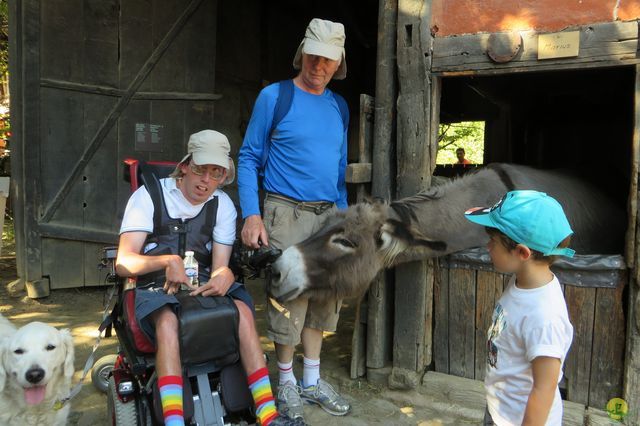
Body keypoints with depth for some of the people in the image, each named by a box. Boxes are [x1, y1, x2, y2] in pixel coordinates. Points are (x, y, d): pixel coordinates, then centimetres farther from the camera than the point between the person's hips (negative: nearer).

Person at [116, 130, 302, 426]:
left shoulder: (223, 205, 4)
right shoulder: (149, 196, -4)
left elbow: (220, 266, -3)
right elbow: (123, 263, -12)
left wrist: (224, 277, -30)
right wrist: (168, 261, -32)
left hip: (202, 283, 3)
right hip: (155, 287, -2)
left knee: (242, 309, -27)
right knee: (167, 321, -36)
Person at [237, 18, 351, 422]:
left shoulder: (339, 106, 11)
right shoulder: (274, 96, -4)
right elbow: (248, 158, -4)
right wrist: (251, 215, -14)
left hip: (329, 215, 5)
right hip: (287, 214, -5)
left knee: (323, 298, 10)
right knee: (289, 300, -2)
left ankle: (312, 380, 26)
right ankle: (286, 381, 19)